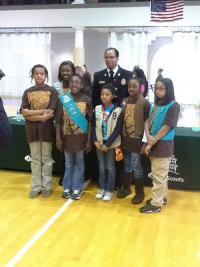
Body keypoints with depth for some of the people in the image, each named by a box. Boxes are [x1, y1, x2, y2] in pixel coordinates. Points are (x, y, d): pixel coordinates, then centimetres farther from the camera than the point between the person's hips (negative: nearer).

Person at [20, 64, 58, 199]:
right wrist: (42, 113, -15)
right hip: (32, 130, 2)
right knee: (35, 159, 10)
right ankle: (36, 186, 20)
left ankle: (47, 186, 18)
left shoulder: (52, 91, -3)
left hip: (46, 129, -2)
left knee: (46, 159, 8)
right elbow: (24, 112, -5)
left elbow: (50, 113, -12)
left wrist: (31, 113, -12)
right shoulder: (28, 92, 5)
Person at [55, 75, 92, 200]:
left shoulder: (87, 100, -3)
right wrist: (58, 138, -4)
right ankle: (67, 187, 25)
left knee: (79, 163, 9)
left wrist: (89, 140, -4)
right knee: (68, 163, 12)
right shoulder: (63, 99, 0)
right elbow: (58, 120, 1)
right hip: (67, 136, 1)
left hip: (81, 137, -1)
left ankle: (77, 188, 20)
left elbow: (90, 121, -1)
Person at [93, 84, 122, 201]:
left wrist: (107, 144, -15)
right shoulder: (97, 109, 3)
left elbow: (117, 129, -12)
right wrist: (95, 141, -8)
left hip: (111, 144, -3)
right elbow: (94, 126, 4)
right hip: (99, 143, 4)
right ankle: (102, 188, 26)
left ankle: (109, 190, 19)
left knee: (110, 167, 6)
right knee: (101, 166, 13)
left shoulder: (118, 110, -9)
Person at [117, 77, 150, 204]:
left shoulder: (145, 103, -9)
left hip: (137, 140, -5)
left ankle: (140, 192, 19)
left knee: (136, 167, 1)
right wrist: (120, 138, 9)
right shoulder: (124, 101, 6)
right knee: (127, 166, 17)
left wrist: (145, 142, -13)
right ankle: (126, 188, 33)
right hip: (125, 139, 5)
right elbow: (121, 121, 11)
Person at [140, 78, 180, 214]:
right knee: (161, 174, 19)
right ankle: (162, 197, 33)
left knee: (158, 175, 1)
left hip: (163, 145, -7)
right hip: (153, 144, 7)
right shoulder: (155, 105, 10)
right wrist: (148, 136, -14)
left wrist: (152, 142, -15)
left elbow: (167, 127, -17)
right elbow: (148, 121, 5)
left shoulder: (173, 106, -12)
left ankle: (156, 204, 12)